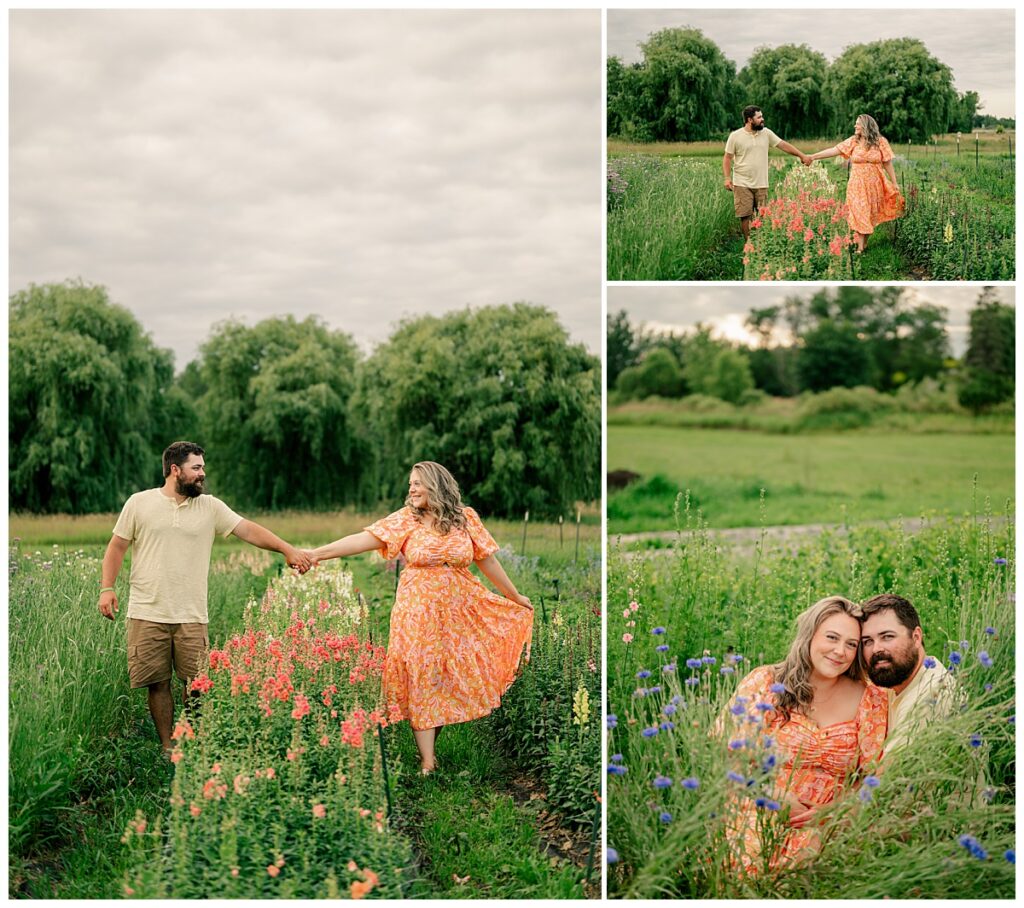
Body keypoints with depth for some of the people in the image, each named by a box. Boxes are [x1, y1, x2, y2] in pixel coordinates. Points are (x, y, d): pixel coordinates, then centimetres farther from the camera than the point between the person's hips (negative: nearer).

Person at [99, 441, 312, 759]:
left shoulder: (210, 507, 7)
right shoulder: (139, 503, 3)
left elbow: (249, 530, 1)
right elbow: (117, 547, 7)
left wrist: (288, 550, -9)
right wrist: (107, 588, -4)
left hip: (192, 617, 1)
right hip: (147, 614, -1)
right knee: (158, 684, 4)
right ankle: (167, 748, 17)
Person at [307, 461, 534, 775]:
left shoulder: (466, 517, 0)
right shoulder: (406, 519, -4)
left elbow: (487, 561, 7)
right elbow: (364, 539, -13)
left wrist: (515, 597, 13)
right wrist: (317, 553, -24)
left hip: (459, 610, 2)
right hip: (418, 613, -1)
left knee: (459, 676, 3)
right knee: (421, 680, -3)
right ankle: (427, 760, 1)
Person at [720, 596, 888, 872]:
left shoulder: (870, 702, 8)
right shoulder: (764, 682, 2)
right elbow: (726, 749, -1)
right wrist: (777, 798, -12)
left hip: (821, 836, 1)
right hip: (753, 824, -1)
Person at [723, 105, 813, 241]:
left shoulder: (766, 133, 5)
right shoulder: (735, 136, -4)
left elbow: (783, 145, 9)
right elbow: (727, 158, 0)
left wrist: (802, 155, 6)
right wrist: (727, 178, -10)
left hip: (761, 184, 3)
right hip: (742, 184, -3)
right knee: (745, 216, -2)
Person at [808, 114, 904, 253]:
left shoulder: (880, 142, -2)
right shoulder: (853, 141, 1)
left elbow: (887, 164, 1)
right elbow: (834, 150, -4)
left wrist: (895, 183, 0)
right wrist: (813, 157, -11)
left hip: (874, 185, -1)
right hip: (857, 185, 1)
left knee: (871, 215, 5)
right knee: (859, 215, -4)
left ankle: (864, 243, 16)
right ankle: (860, 248, -3)